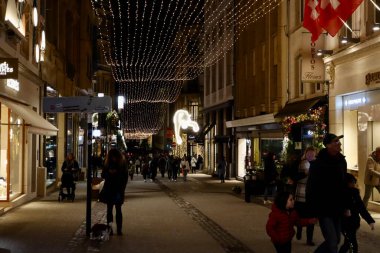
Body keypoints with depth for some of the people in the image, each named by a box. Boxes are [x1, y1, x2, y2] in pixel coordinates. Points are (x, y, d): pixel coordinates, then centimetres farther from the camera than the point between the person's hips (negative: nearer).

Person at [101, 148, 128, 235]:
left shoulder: (122, 164, -2)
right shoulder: (107, 164, 5)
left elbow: (125, 177, 0)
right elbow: (103, 175, 6)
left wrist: (122, 188, -8)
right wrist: (109, 172, -14)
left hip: (118, 190, -2)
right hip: (109, 190, 2)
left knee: (118, 209, -1)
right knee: (109, 209, 3)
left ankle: (119, 229, 1)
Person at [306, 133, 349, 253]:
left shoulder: (341, 161, 5)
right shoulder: (318, 163, -15)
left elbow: (344, 185, 14)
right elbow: (311, 188, -15)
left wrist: (346, 206, 13)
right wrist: (312, 212, -16)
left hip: (337, 209, 7)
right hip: (323, 209, -7)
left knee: (336, 240, 14)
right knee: (332, 243, -8)